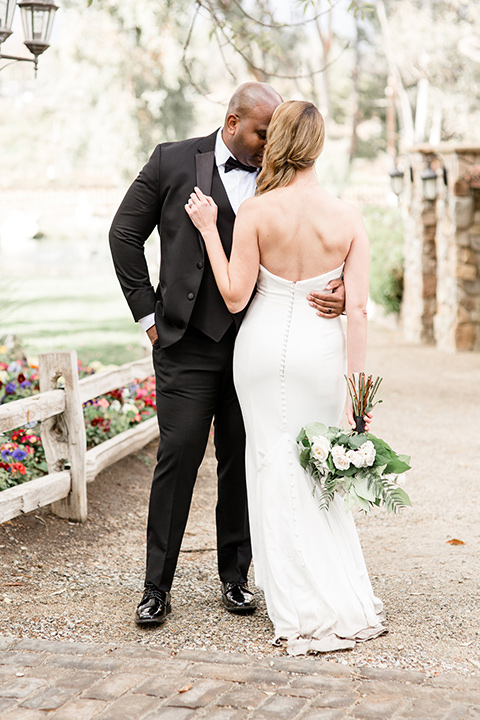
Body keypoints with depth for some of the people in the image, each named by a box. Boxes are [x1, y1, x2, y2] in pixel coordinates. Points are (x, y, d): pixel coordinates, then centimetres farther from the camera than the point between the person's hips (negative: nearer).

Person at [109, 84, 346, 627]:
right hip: (189, 342, -2)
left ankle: (235, 576, 22)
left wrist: (338, 295, -13)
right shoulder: (173, 161, 3)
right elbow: (125, 234, 6)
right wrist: (148, 312, 1)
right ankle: (157, 586, 5)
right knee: (179, 455, -4)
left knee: (243, 461, 7)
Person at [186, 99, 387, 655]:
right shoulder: (348, 217, -5)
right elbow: (357, 308, -7)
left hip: (264, 345, -2)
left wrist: (208, 230, 0)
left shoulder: (256, 211, -11)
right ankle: (350, 604, 23)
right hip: (322, 348, 2)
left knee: (277, 470, 7)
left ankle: (311, 615, 11)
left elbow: (235, 297, -8)